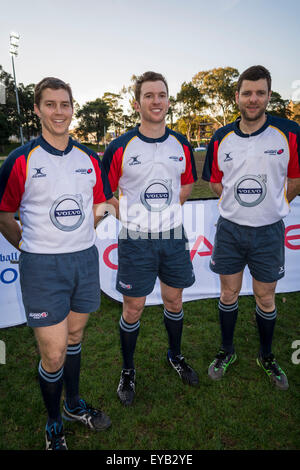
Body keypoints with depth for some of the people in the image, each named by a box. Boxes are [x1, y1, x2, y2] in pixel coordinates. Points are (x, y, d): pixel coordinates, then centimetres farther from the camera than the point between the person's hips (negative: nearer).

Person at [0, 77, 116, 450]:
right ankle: (53, 425, 29)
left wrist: (79, 238, 13)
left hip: (85, 259, 4)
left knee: (74, 338, 19)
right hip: (42, 267, -4)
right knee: (53, 354, 1)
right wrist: (31, 247, 5)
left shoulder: (89, 159, 6)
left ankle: (74, 404, 43)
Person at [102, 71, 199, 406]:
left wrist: (164, 213, 7)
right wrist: (137, 216, -1)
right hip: (135, 241, -3)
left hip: (174, 237, 4)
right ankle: (128, 371, 29)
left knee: (174, 300, 16)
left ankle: (175, 356, 42)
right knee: (133, 308, 6)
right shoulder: (120, 148, -9)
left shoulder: (181, 145, 3)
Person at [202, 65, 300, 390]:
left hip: (269, 231, -1)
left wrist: (273, 205, 8)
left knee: (265, 298, 12)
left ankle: (266, 357, 35)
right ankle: (227, 351, 34)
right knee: (228, 294, 13)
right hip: (230, 229, 2)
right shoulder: (221, 139, -1)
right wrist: (237, 204, 8)